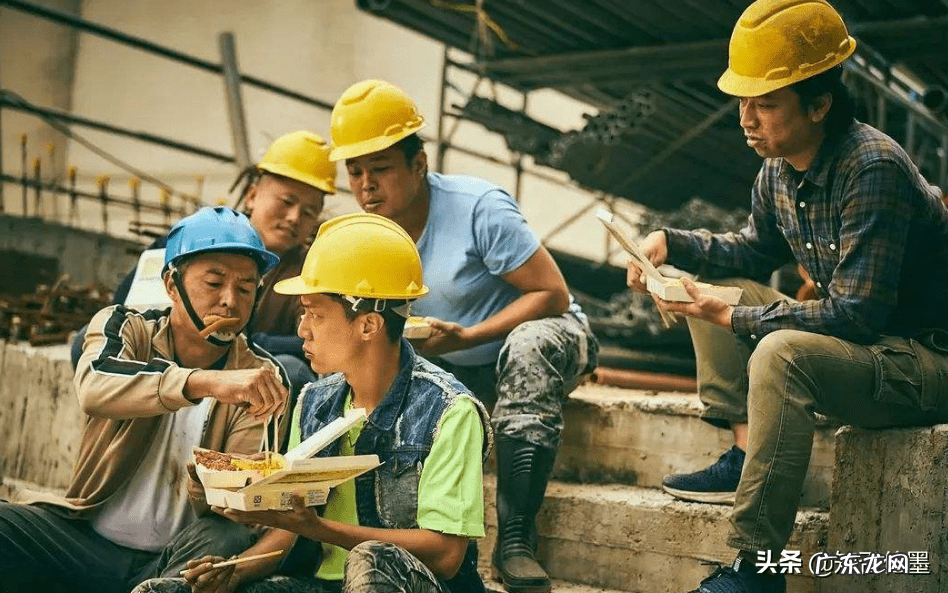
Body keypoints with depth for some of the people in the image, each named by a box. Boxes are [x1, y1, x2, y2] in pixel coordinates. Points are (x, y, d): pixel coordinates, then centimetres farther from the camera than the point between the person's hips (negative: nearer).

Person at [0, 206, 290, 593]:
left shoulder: (261, 378, 0)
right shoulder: (124, 328, 0)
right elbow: (94, 387, -24)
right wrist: (207, 382, -40)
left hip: (180, 560, 0)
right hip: (86, 537, 0)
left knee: (227, 538, -31)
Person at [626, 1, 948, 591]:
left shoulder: (873, 169, -26)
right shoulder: (779, 170, 0)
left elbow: (858, 314, -29)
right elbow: (755, 251, 19)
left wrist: (737, 319, -25)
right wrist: (672, 242, 2)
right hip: (855, 340, 9)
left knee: (782, 353, -36)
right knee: (711, 290, 7)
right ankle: (744, 456, 1)